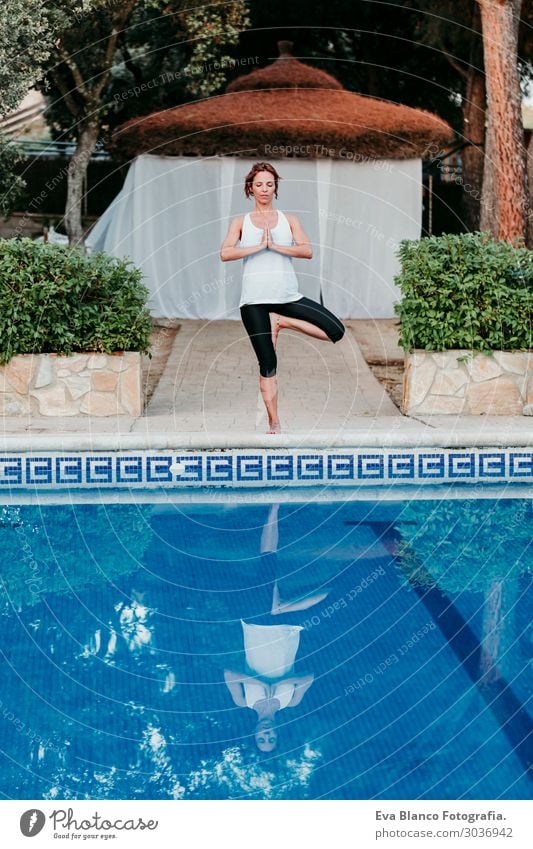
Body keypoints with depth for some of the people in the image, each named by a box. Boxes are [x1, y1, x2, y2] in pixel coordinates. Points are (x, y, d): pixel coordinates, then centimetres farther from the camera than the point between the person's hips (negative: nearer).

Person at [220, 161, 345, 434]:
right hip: (255, 299, -2)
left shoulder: (289, 220, 11)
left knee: (335, 331, -13)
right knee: (267, 364, -3)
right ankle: (274, 424, 4)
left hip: (287, 296, 2)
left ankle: (281, 321, 2)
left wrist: (275, 246, -13)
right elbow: (225, 253, -7)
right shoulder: (240, 222, 9)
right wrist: (259, 246, -12)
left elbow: (307, 250, -5)